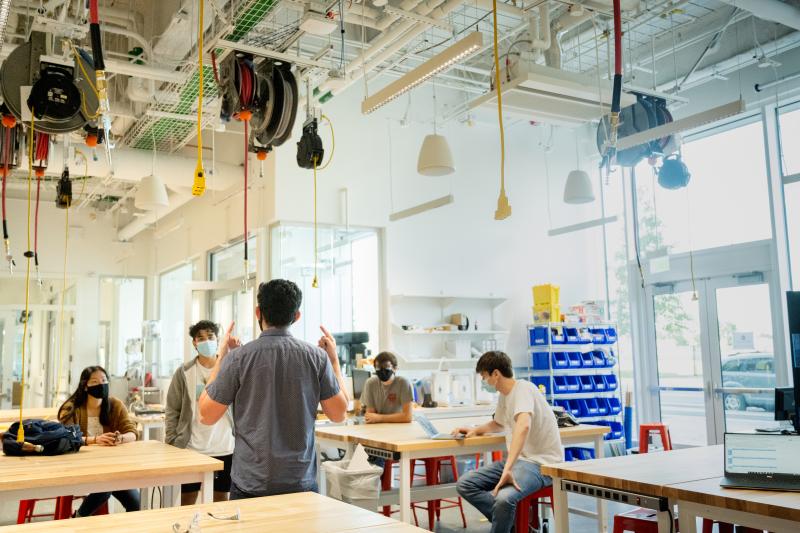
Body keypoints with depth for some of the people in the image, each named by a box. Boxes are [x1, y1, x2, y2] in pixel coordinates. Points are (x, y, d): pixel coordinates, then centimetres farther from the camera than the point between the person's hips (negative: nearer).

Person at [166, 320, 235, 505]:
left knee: (222, 501, 12)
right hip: (191, 448, 0)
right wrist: (172, 443, -4)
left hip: (225, 448, 1)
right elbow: (172, 410, 3)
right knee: (187, 502, 9)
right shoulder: (184, 372, 0)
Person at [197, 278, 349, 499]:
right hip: (301, 483, 1)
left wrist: (221, 357, 7)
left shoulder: (238, 358, -10)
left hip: (251, 485, -1)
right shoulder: (317, 357, -6)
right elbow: (339, 413, 2)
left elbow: (206, 415, -1)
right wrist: (334, 359, 12)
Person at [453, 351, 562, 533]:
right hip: (518, 460, 10)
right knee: (464, 485, -4)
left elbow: (523, 426, -35)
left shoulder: (522, 388, -15)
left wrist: (507, 469, -44)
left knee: (503, 498, -36)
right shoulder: (504, 395, 13)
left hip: (542, 463, -9)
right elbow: (498, 423, 34)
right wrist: (475, 430, 15)